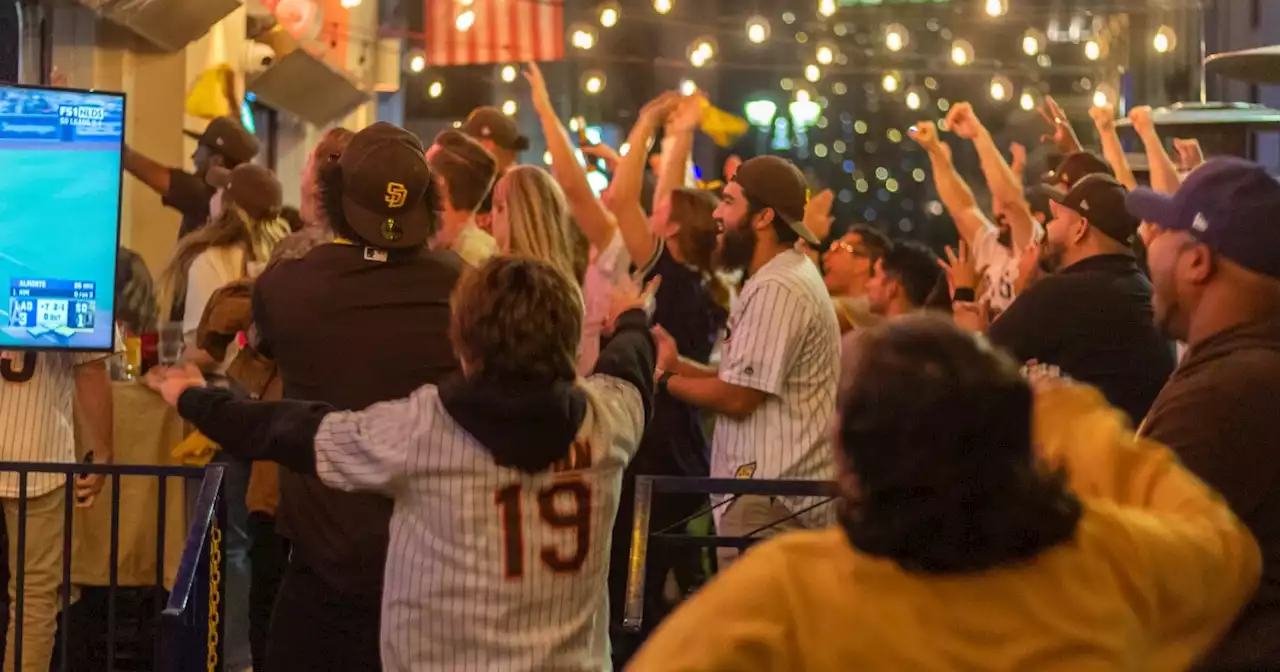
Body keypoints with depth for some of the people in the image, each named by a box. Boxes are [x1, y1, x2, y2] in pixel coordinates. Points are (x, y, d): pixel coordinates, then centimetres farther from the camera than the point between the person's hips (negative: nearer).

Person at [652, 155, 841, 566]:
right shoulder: (789, 276, 20)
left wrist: (663, 378, -3)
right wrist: (677, 364, 8)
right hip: (775, 494, 11)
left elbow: (738, 396, -17)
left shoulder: (776, 289, -15)